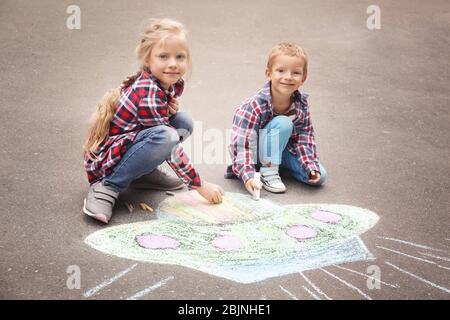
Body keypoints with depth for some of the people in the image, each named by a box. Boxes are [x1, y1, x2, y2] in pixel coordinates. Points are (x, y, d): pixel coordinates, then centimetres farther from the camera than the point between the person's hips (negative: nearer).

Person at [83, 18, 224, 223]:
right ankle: (107, 186, -19)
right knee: (164, 136, -33)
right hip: (105, 158, -9)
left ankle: (144, 173, 7)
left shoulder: (174, 84, -1)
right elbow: (172, 149, -24)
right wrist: (200, 185, -17)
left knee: (184, 122, -1)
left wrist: (171, 109, -5)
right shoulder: (148, 94, -27)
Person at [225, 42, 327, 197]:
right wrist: (248, 176, -40)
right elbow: (243, 144, -30)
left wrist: (311, 166, -21)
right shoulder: (255, 105, -29)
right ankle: (268, 171, -19)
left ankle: (276, 164, 10)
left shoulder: (301, 103, -12)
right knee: (283, 123, -32)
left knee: (319, 176, -7)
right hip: (253, 150, -6)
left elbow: (304, 138, -7)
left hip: (281, 149, 6)